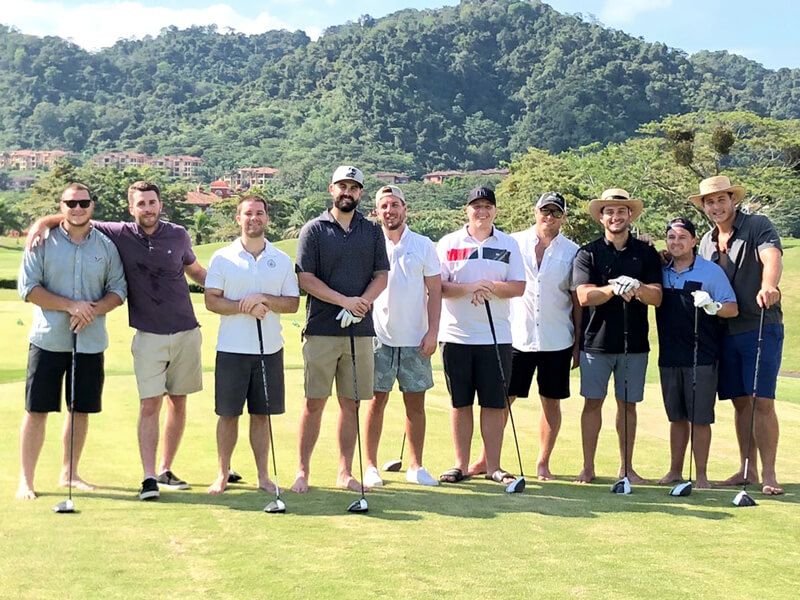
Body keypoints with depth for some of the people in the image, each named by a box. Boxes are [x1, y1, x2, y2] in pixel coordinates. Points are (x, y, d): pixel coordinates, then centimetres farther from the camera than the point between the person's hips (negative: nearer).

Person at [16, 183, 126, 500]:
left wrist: (94, 310, -13)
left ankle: (69, 473, 25)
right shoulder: (43, 242, -1)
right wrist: (70, 306, -15)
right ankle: (25, 481, 6)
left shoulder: (106, 246, 7)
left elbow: (118, 289, 7)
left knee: (81, 409, 10)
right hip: (48, 339, -3)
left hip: (91, 341, 3)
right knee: (37, 409, -2)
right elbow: (28, 288, -6)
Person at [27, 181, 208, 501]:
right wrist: (44, 221, -11)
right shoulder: (120, 235, -2)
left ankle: (165, 470, 20)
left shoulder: (178, 235, 2)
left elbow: (195, 271, 19)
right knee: (149, 405, -9)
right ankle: (149, 478, -8)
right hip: (149, 336, -2)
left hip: (186, 332, 2)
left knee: (177, 402, 8)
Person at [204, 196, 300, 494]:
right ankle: (223, 474, 15)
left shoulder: (282, 260, 7)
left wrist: (265, 299, -13)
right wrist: (245, 307, -17)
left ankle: (263, 475, 14)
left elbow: (293, 302, 4)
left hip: (270, 349, 1)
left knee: (261, 414, 6)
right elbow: (211, 300, -4)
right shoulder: (222, 258, 2)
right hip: (231, 349, -1)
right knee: (228, 413, 3)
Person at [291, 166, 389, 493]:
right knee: (314, 403, 0)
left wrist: (363, 302, -11)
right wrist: (344, 301, -14)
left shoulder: (372, 231, 12)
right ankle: (302, 470, 9)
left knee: (350, 404, 6)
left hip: (360, 330, 3)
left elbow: (382, 275, 8)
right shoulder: (313, 230, 3)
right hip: (321, 330, -3)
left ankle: (345, 472, 14)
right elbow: (305, 278, -4)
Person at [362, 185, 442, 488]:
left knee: (416, 404, 5)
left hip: (415, 338, 1)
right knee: (377, 401, 2)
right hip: (379, 337, -1)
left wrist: (432, 331, -3)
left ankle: (416, 466, 14)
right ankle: (370, 465, 11)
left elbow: (434, 291, 5)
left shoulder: (423, 245, 6)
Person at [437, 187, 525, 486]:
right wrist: (470, 287, -18)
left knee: (494, 403, 1)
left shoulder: (509, 244, 9)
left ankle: (493, 466, 8)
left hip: (496, 335, 1)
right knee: (460, 403, 5)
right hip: (456, 335, 0)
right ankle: (461, 464, 13)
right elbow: (438, 286, -3)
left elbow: (519, 287, 2)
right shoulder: (449, 243, 5)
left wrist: (491, 287, -16)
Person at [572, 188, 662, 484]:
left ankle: (627, 467, 17)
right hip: (596, 340, -1)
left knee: (628, 404, 7)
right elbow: (584, 295, -9)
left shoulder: (646, 253, 7)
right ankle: (588, 467, 11)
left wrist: (637, 288, -23)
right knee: (593, 402, 2)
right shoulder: (587, 254, 3)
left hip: (634, 341, 1)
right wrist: (614, 288, -25)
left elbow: (656, 296, -2)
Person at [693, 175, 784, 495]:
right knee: (740, 402, 10)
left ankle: (768, 474, -2)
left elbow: (772, 257, -25)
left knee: (762, 402, -9)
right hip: (725, 331, 6)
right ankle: (747, 470, 18)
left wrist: (768, 286, -45)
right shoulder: (707, 241, 14)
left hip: (761, 328, -6)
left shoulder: (758, 226, -5)